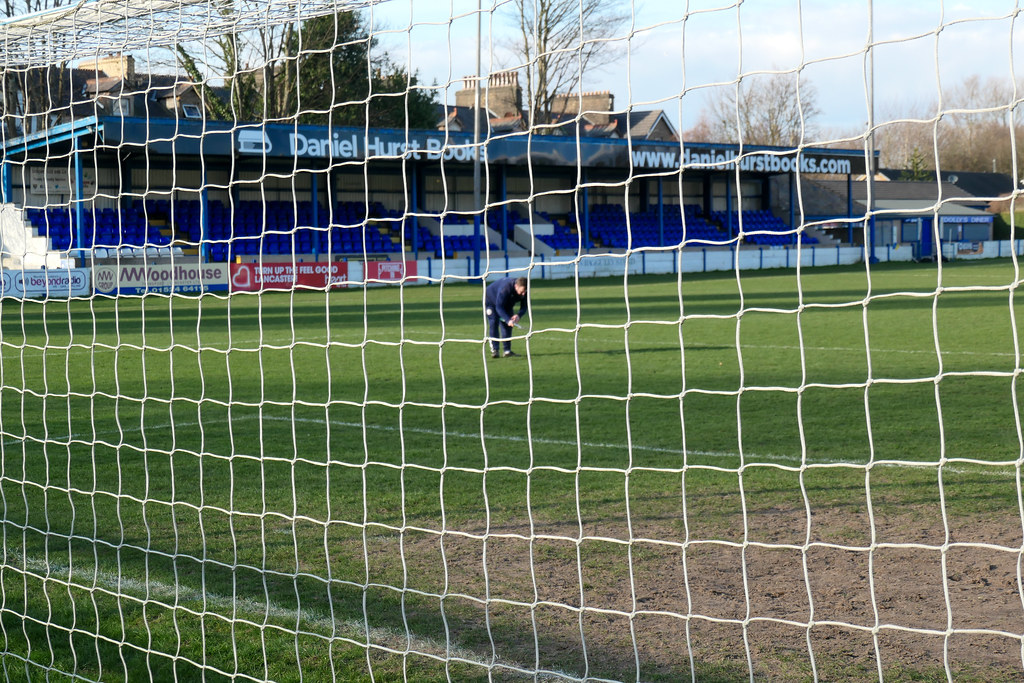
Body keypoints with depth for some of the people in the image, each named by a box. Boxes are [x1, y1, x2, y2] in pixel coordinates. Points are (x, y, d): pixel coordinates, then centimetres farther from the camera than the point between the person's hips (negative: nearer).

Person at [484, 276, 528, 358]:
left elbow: (524, 306, -16)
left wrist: (519, 315, -38)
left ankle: (507, 350, 0)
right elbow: (499, 307, -42)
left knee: (507, 326, -3)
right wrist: (508, 320, -53)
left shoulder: (524, 292, -25)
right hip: (491, 301, -6)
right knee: (494, 323, -17)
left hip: (507, 304, 6)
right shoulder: (505, 289, -44)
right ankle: (494, 350, -17)